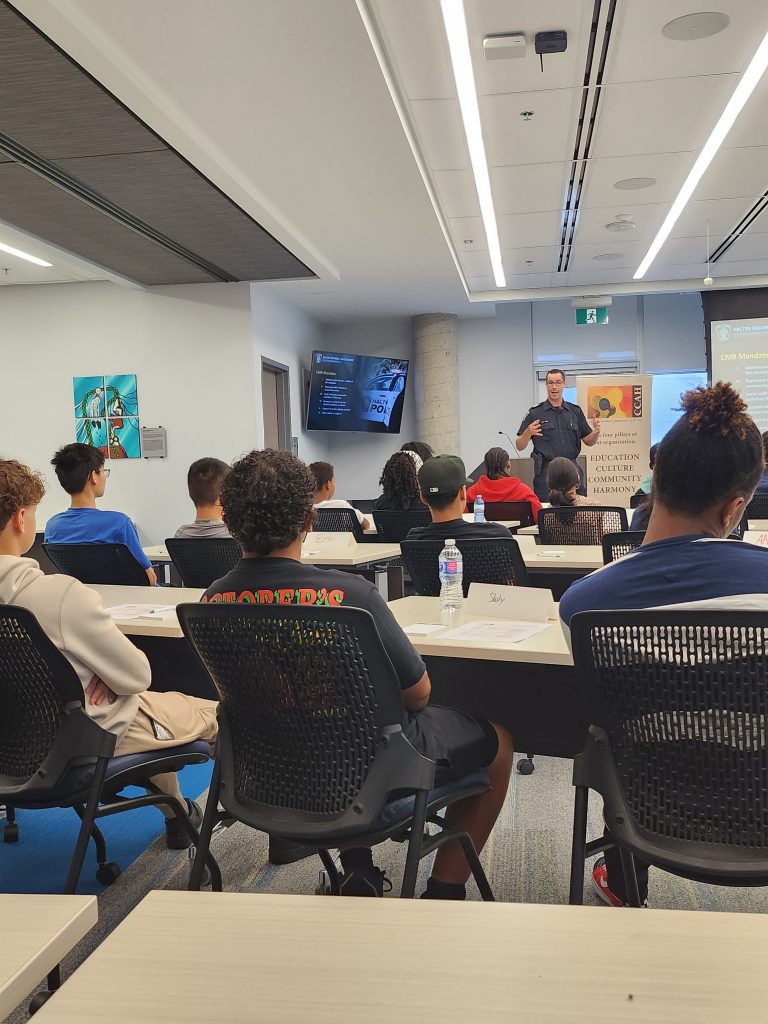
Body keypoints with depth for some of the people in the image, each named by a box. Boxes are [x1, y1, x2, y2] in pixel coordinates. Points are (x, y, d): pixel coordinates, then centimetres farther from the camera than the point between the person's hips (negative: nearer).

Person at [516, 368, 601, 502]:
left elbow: (589, 441, 14)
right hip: (546, 472, -3)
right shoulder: (535, 413, 2)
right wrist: (528, 433, -19)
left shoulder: (575, 411, 11)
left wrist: (596, 432, -7)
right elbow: (519, 446, 0)